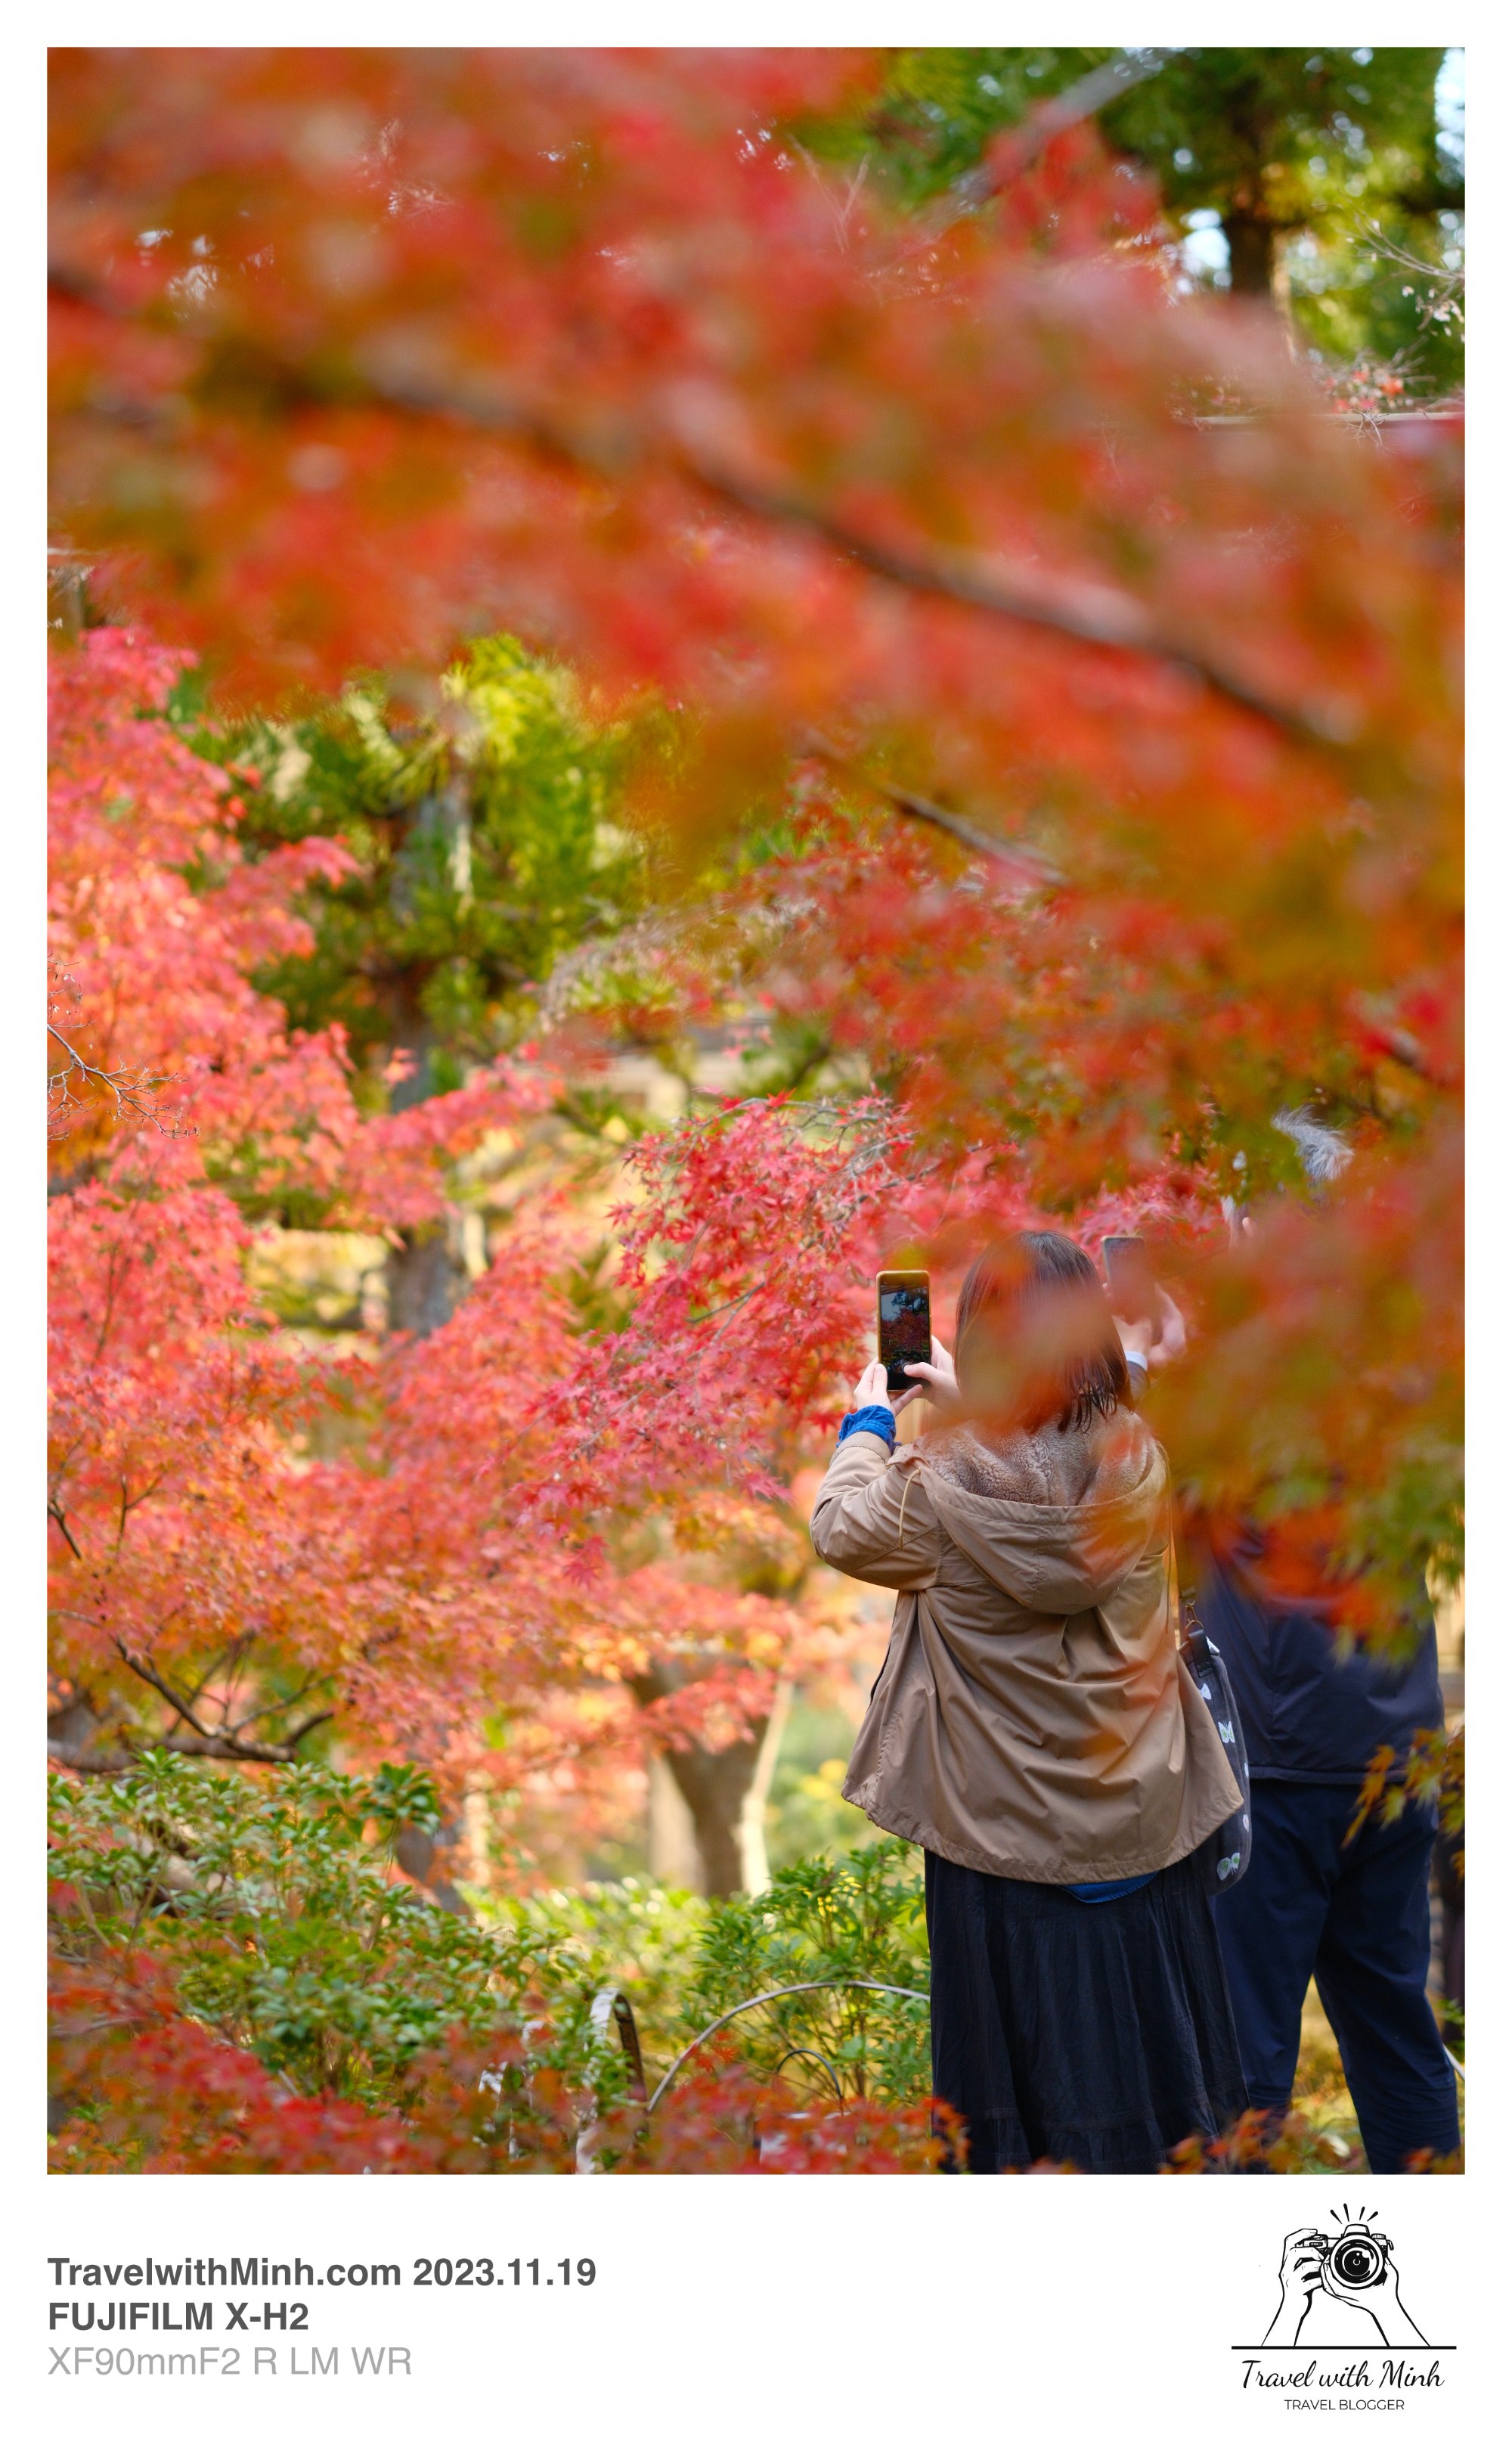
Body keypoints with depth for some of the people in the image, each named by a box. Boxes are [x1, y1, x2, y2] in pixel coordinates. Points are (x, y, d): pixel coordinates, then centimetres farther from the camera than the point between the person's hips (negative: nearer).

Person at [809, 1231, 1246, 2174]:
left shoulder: (947, 1485, -20)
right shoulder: (1139, 1458, -7)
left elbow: (841, 1529, 1)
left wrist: (870, 1422, 17)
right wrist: (970, 1403, 26)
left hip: (1011, 1830, -3)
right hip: (1143, 1815, 4)